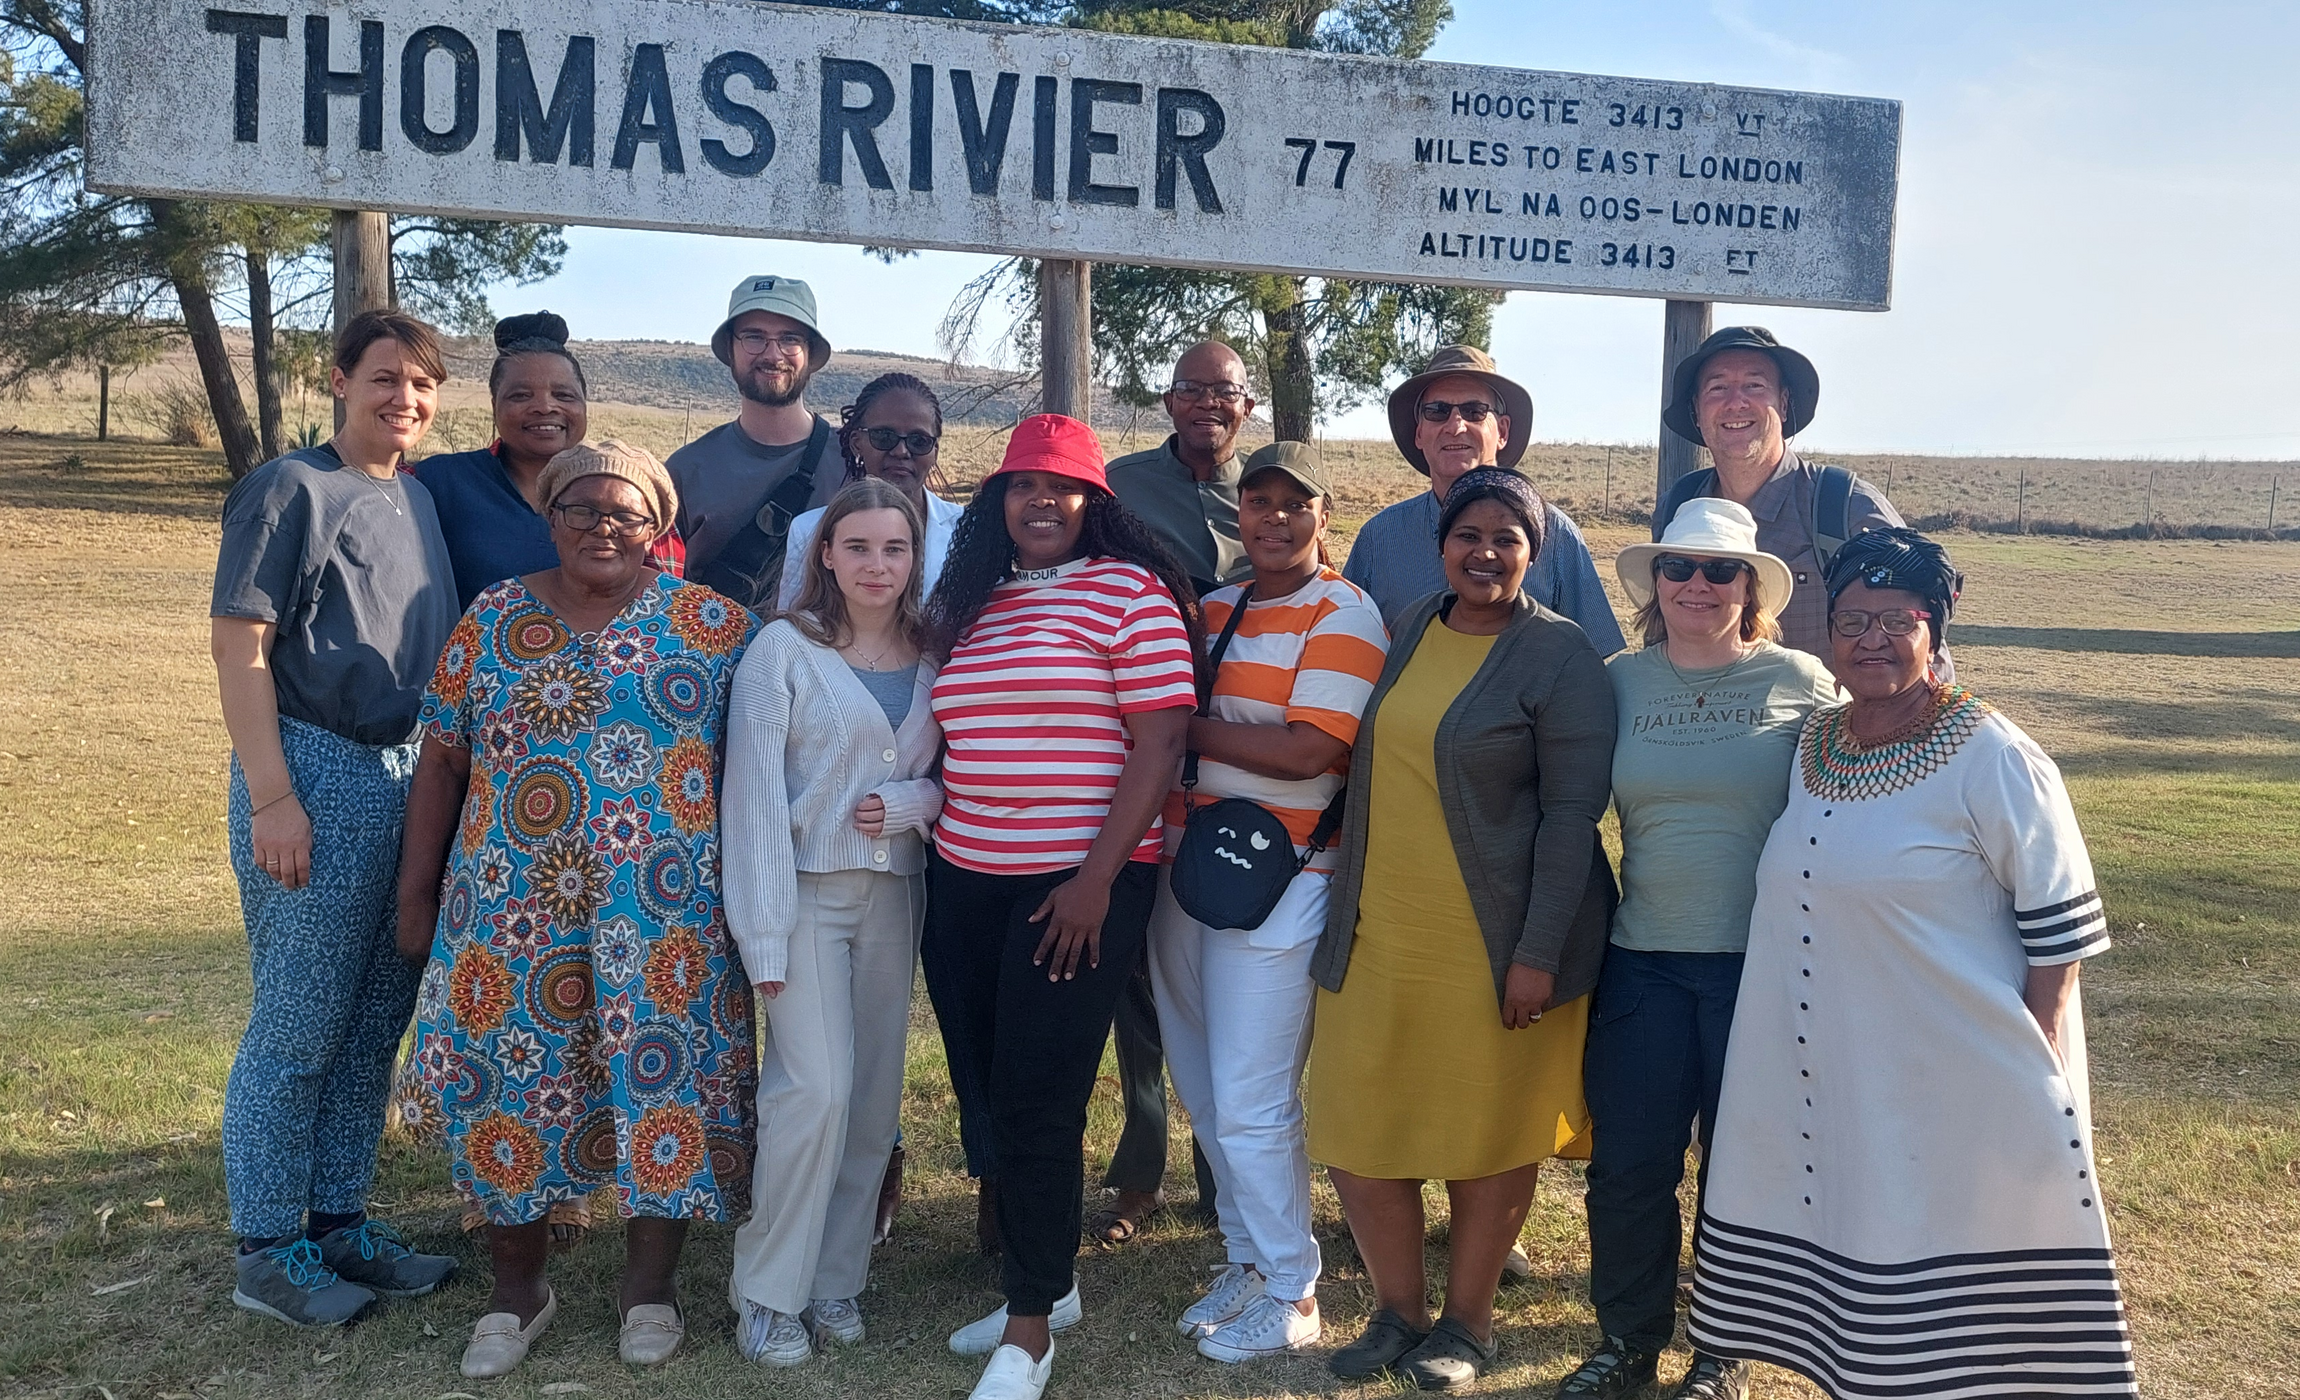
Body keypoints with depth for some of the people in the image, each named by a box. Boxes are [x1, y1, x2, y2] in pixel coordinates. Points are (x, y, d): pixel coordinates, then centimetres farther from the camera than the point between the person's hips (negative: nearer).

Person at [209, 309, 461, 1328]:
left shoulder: (420, 500, 15)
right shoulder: (291, 489, -6)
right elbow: (237, 643, -11)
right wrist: (272, 798, -17)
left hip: (409, 779, 7)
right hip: (317, 776, -7)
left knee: (375, 1021, 12)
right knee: (297, 1029, 0)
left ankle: (340, 1223, 25)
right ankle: (267, 1252, 13)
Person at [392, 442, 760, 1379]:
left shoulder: (712, 625, 1)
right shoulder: (491, 620, 7)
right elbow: (440, 765, 9)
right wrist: (417, 890, 8)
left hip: (662, 910, -1)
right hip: (509, 908, 2)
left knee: (661, 1075, 0)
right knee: (509, 1080, 5)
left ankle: (650, 1284, 21)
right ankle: (517, 1289, 25)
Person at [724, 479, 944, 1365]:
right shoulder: (784, 648, -6)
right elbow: (755, 791, -10)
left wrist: (910, 801, -11)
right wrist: (765, 934, -15)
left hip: (893, 892, 5)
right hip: (807, 888, -4)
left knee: (876, 1094, 7)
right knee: (817, 1088, -11)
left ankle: (836, 1280, 21)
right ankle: (769, 1294, 6)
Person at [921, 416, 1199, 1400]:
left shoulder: (1131, 590, -5)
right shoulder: (970, 602, 13)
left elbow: (1159, 741, -11)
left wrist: (1098, 878, -16)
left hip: (1080, 884, -6)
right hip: (965, 879, 6)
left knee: (1037, 1101, -3)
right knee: (986, 1092, 12)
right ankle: (1044, 1282, 31)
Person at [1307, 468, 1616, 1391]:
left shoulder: (1561, 657, -8)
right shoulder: (1409, 631, 9)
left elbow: (1573, 814, -12)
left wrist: (1539, 954, -17)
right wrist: (1347, 908, 14)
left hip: (1494, 947, -5)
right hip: (1378, 936, 5)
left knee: (1486, 1135, 9)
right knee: (1356, 1130, 8)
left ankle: (1467, 1323, 29)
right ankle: (1397, 1311, 29)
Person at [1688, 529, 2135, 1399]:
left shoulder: (1991, 758, -11)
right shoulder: (1812, 746, 8)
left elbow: (2060, 922, -9)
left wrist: (2040, 1064, -11)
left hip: (1959, 1083, -6)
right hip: (1832, 1071, 6)